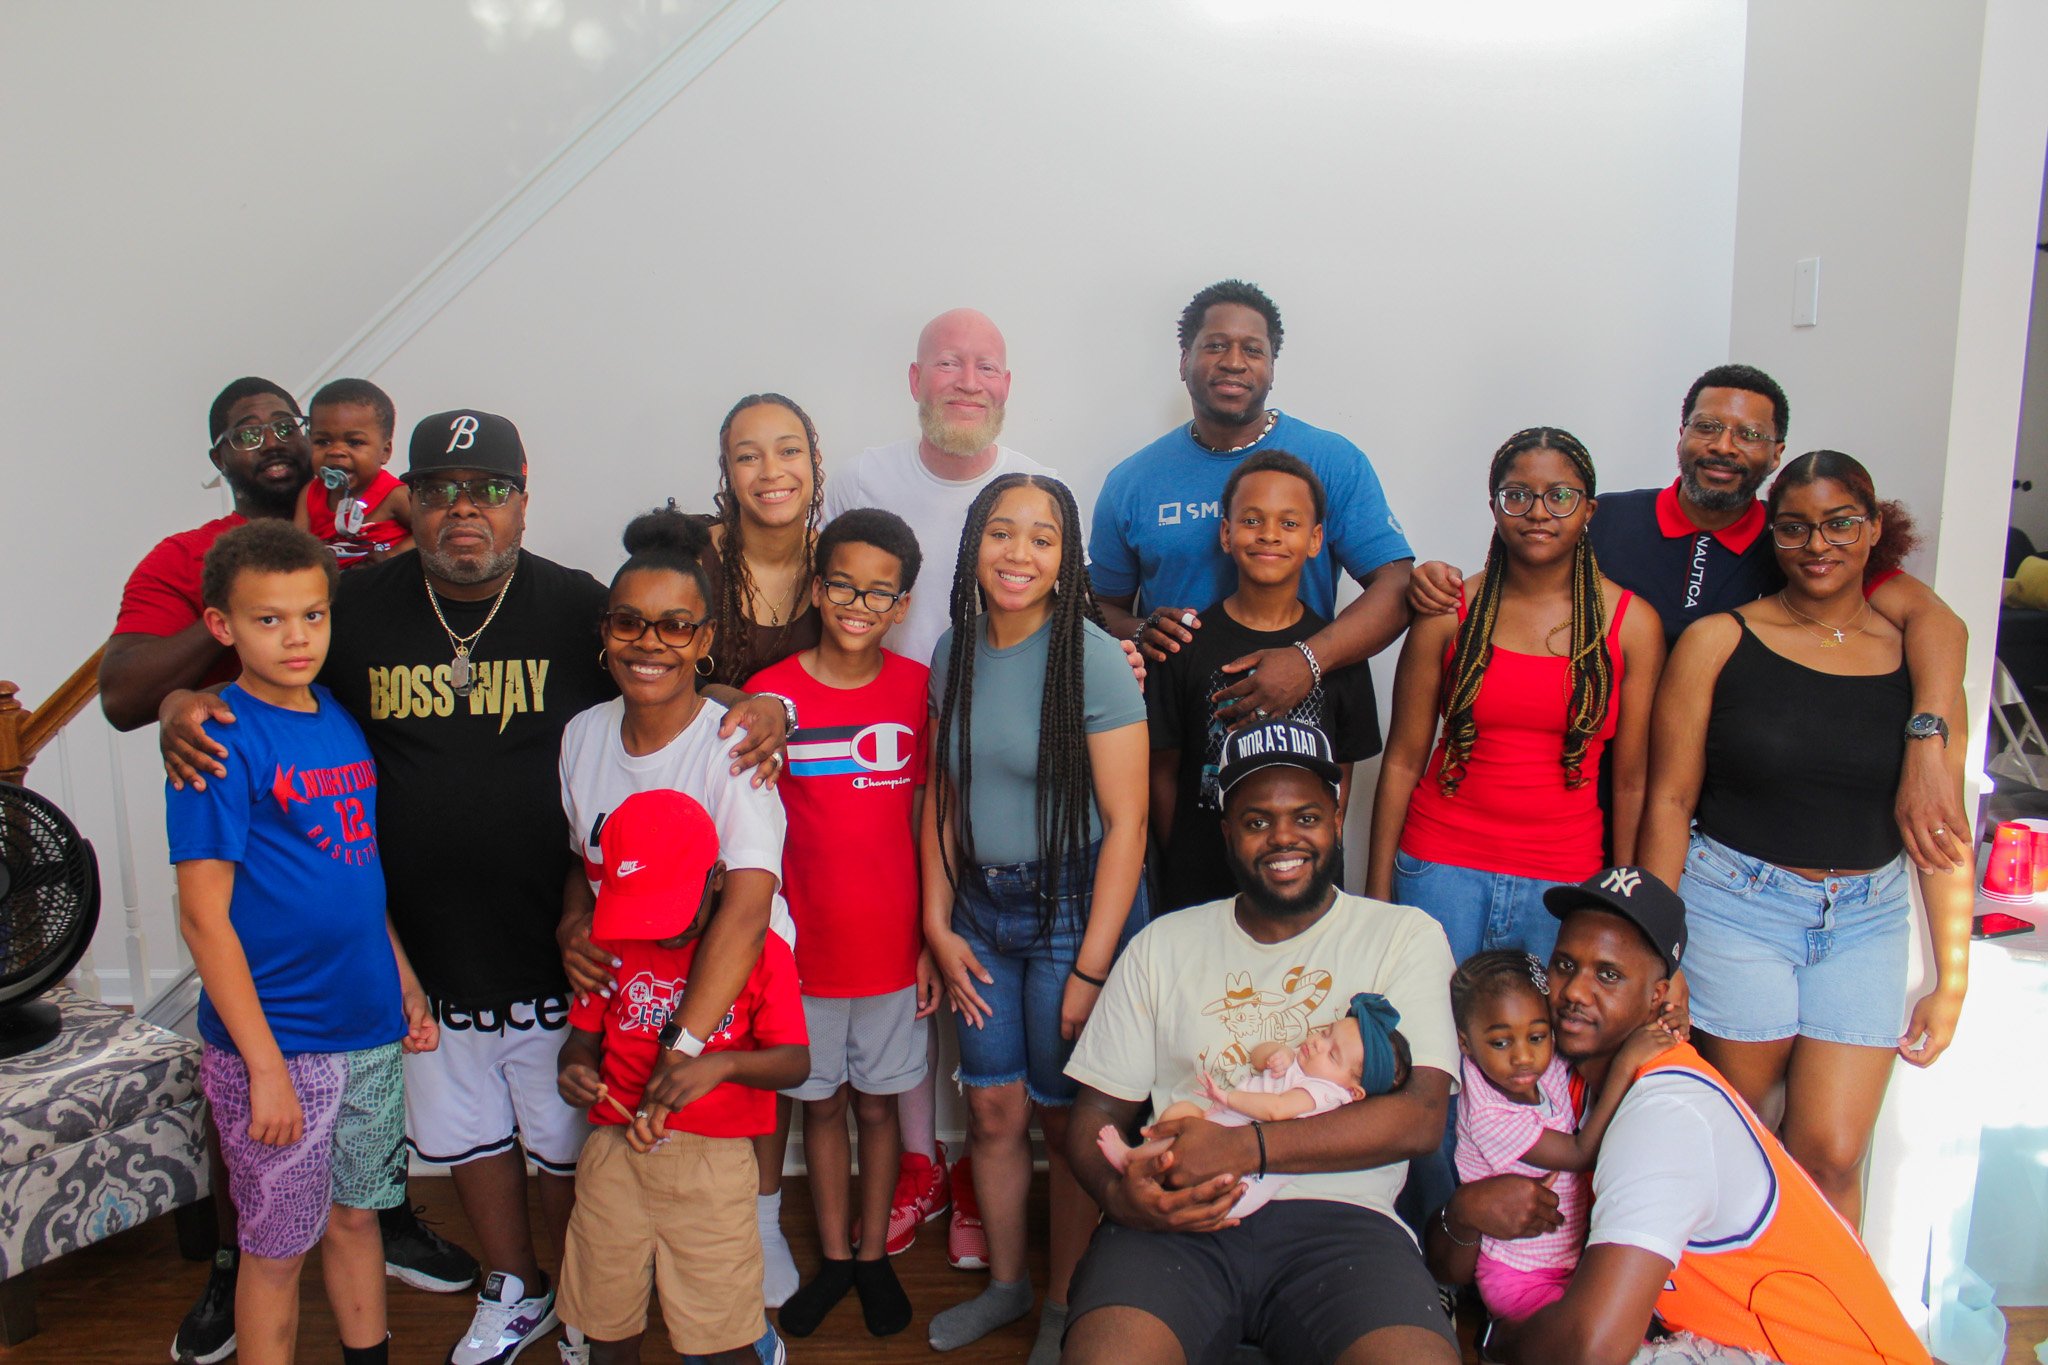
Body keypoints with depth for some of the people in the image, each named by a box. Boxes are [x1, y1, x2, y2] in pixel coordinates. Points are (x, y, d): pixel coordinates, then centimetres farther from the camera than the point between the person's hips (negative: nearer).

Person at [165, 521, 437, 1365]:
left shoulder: (341, 720, 6)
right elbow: (203, 917, -15)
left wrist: (406, 984, 14)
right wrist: (264, 1063, -17)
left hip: (370, 1030, 6)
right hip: (276, 1043, -6)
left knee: (356, 1215, 20)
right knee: (277, 1247, 9)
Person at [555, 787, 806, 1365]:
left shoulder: (762, 952, -3)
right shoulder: (610, 946, 6)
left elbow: (794, 1061, -7)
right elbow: (583, 1037, 13)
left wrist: (724, 1064, -25)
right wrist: (572, 1070, -10)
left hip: (713, 1160, -3)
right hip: (614, 1150, 3)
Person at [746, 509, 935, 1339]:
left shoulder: (920, 689, -5)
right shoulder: (769, 694, -7)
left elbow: (927, 823, 0)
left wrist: (933, 941, 0)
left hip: (892, 946, 0)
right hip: (804, 946, 0)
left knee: (877, 1102, 14)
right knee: (821, 1101, 15)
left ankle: (874, 1254, 33)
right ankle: (833, 1257, 33)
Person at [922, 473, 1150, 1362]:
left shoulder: (1093, 660, -16)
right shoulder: (955, 652, 1)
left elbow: (1126, 822, -16)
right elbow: (943, 797, 9)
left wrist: (1091, 967, -17)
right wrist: (938, 926, 5)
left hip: (1075, 904, -4)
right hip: (983, 908, 5)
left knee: (1067, 1116, 8)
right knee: (992, 1108, 13)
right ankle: (1005, 1283, 37)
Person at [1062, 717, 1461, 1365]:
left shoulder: (1404, 936, 12)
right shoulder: (1163, 945, 18)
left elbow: (1420, 1116, -1)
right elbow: (1096, 1113, 15)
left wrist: (1246, 1146, -14)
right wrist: (1119, 1192, -10)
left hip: (1337, 1216, 0)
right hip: (1182, 1222, 1)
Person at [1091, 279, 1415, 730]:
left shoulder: (1334, 462, 4)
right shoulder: (1131, 481, 10)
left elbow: (1397, 587, -3)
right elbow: (1105, 606, 16)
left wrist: (1310, 660, -19)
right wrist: (1139, 632, -7)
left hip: (1300, 723, -1)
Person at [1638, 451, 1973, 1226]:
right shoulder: (1717, 643, -2)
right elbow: (1669, 800, -2)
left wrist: (1953, 977, 4)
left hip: (1865, 921, 2)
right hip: (1735, 906, -2)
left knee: (1832, 1157, 0)